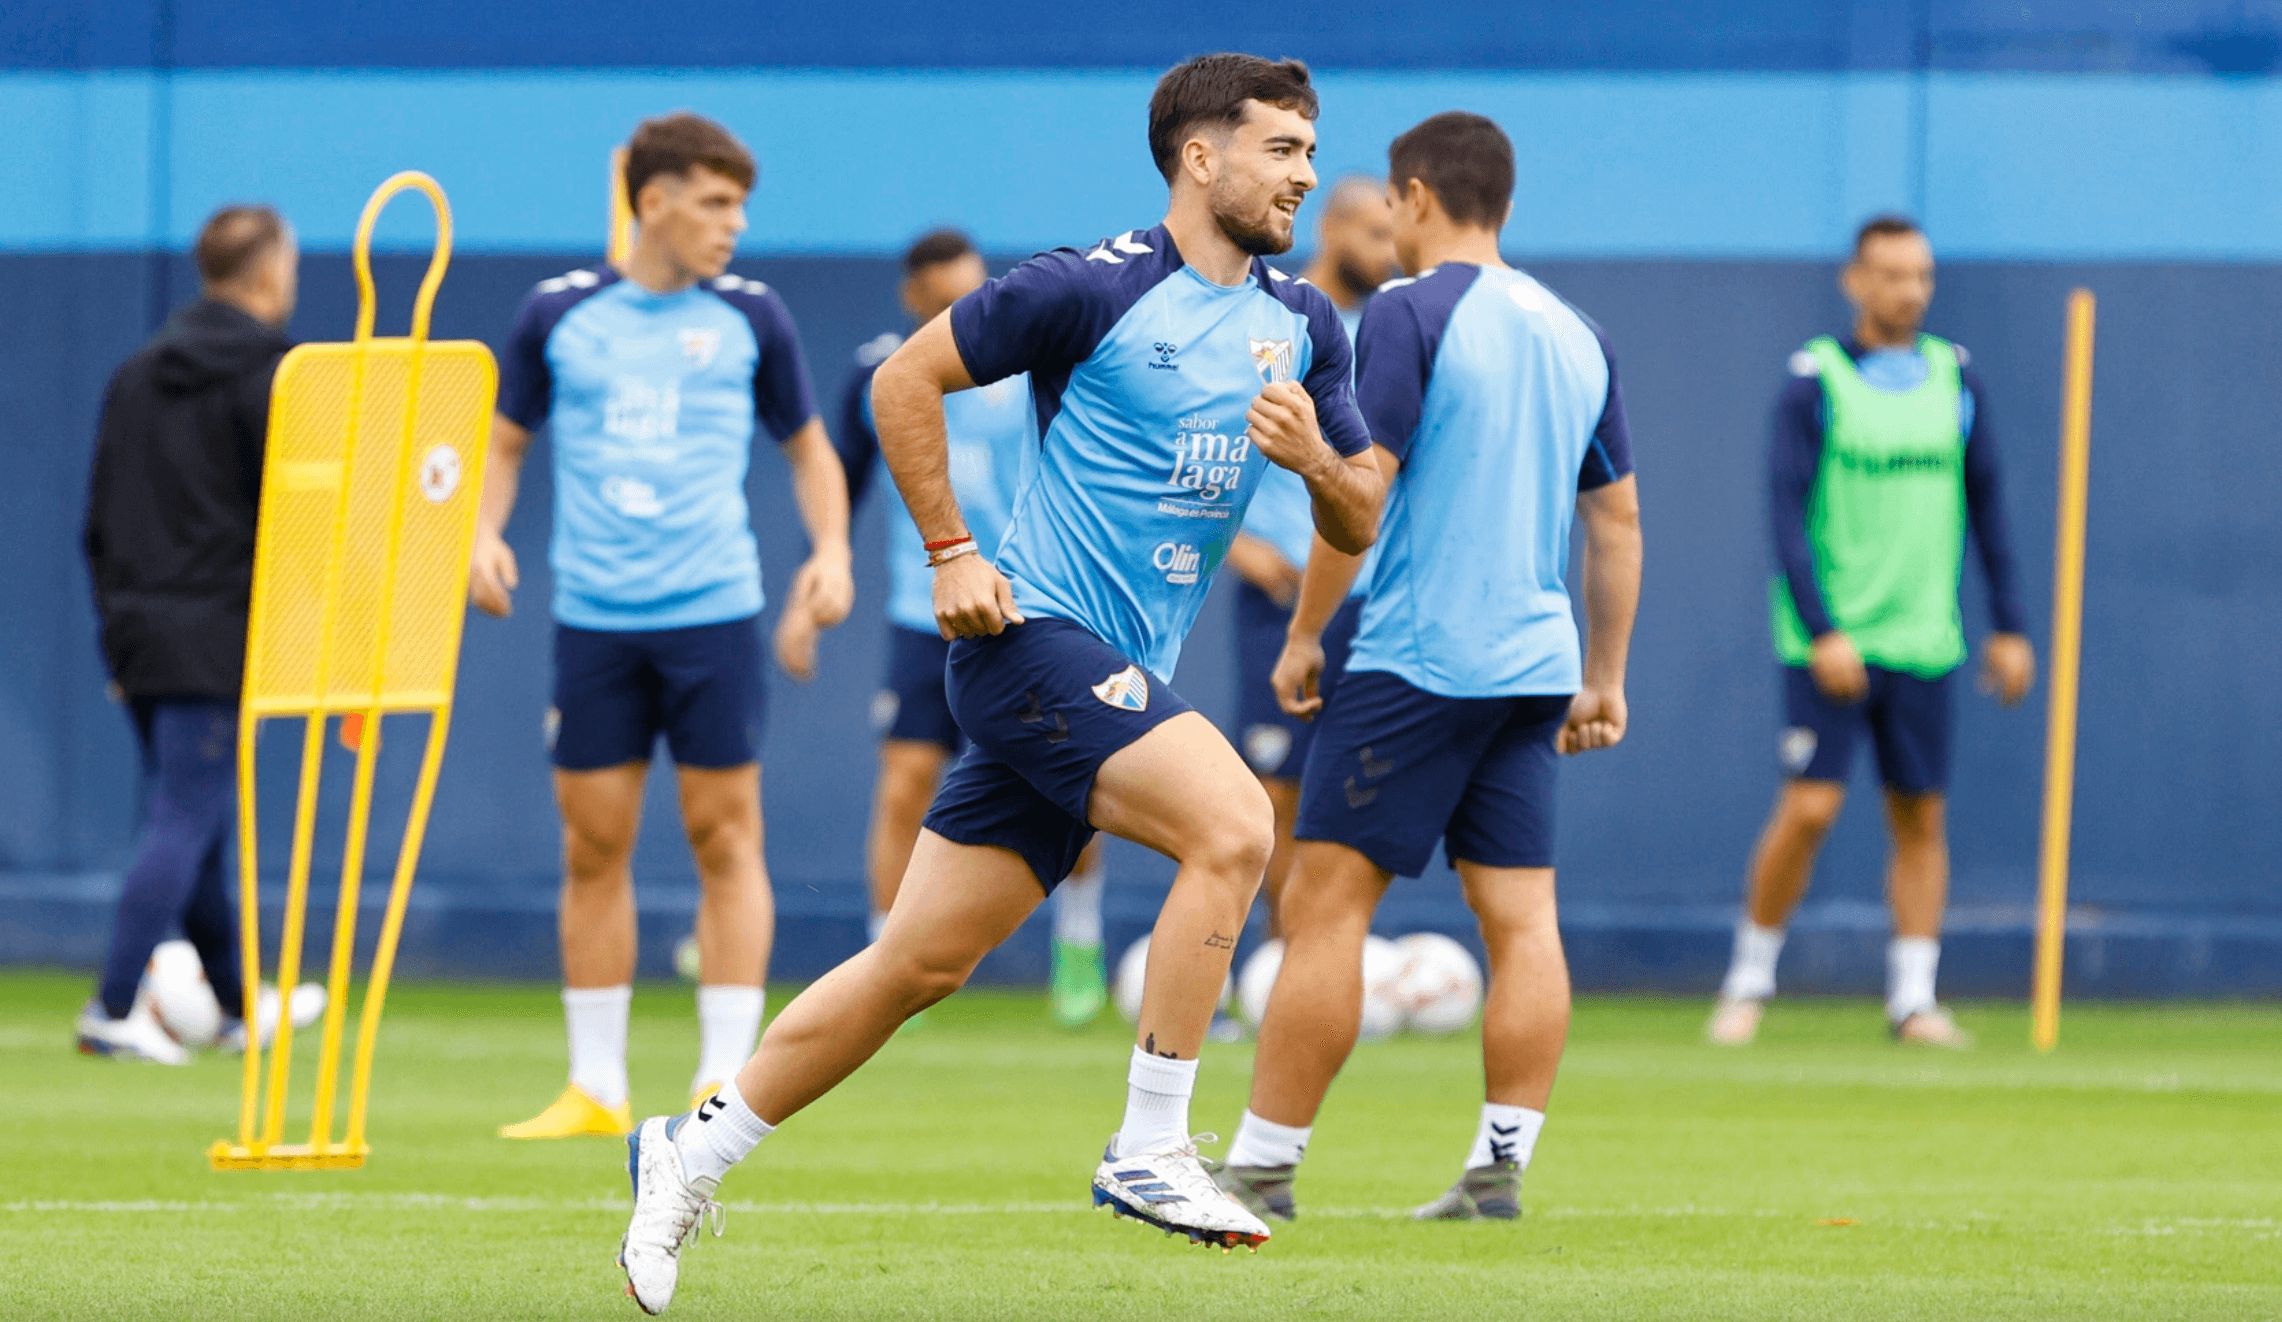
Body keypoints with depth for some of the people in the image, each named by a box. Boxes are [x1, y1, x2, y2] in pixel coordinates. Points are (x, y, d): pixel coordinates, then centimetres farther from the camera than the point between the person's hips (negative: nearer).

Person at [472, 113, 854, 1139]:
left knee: (724, 835, -3)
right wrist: (485, 533, -1)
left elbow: (807, 445, 16)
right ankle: (596, 1087, 10)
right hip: (591, 619, 1)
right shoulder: (560, 314, 5)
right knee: (593, 846, 2)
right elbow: (507, 440, 16)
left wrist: (830, 550, 0)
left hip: (713, 612, -1)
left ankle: (725, 1082, 2)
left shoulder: (749, 318, 5)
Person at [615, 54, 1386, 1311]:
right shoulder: (1094, 288, -10)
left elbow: (1360, 526, 14)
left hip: (1113, 679, 7)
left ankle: (694, 1152, 18)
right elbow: (904, 379, -3)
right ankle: (1148, 1149, -20)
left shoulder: (1300, 325, 11)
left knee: (920, 959, 7)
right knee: (1232, 824, -26)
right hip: (1036, 632, -7)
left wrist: (1315, 458, -8)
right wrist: (952, 555, -6)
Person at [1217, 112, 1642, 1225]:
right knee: (1520, 916, 5)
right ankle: (1500, 1167, 1)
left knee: (1327, 901, -4)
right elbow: (1617, 518, 17)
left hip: (1414, 662, -7)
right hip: (1534, 664, 7)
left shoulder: (1410, 313, -7)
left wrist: (1302, 636, -3)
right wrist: (1604, 679, 23)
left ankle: (1263, 1164, -4)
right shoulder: (1573, 334, 14)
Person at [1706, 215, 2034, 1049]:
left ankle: (1913, 997, 8)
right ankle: (1750, 980, 5)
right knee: (1809, 808, -9)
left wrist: (2009, 627, 11)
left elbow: (1984, 506, 15)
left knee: (1920, 817, 3)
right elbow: (1786, 513, -8)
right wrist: (1822, 632, -17)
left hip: (1923, 641, 4)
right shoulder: (1813, 384, -4)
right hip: (1830, 647, -4)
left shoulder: (1957, 380, 8)